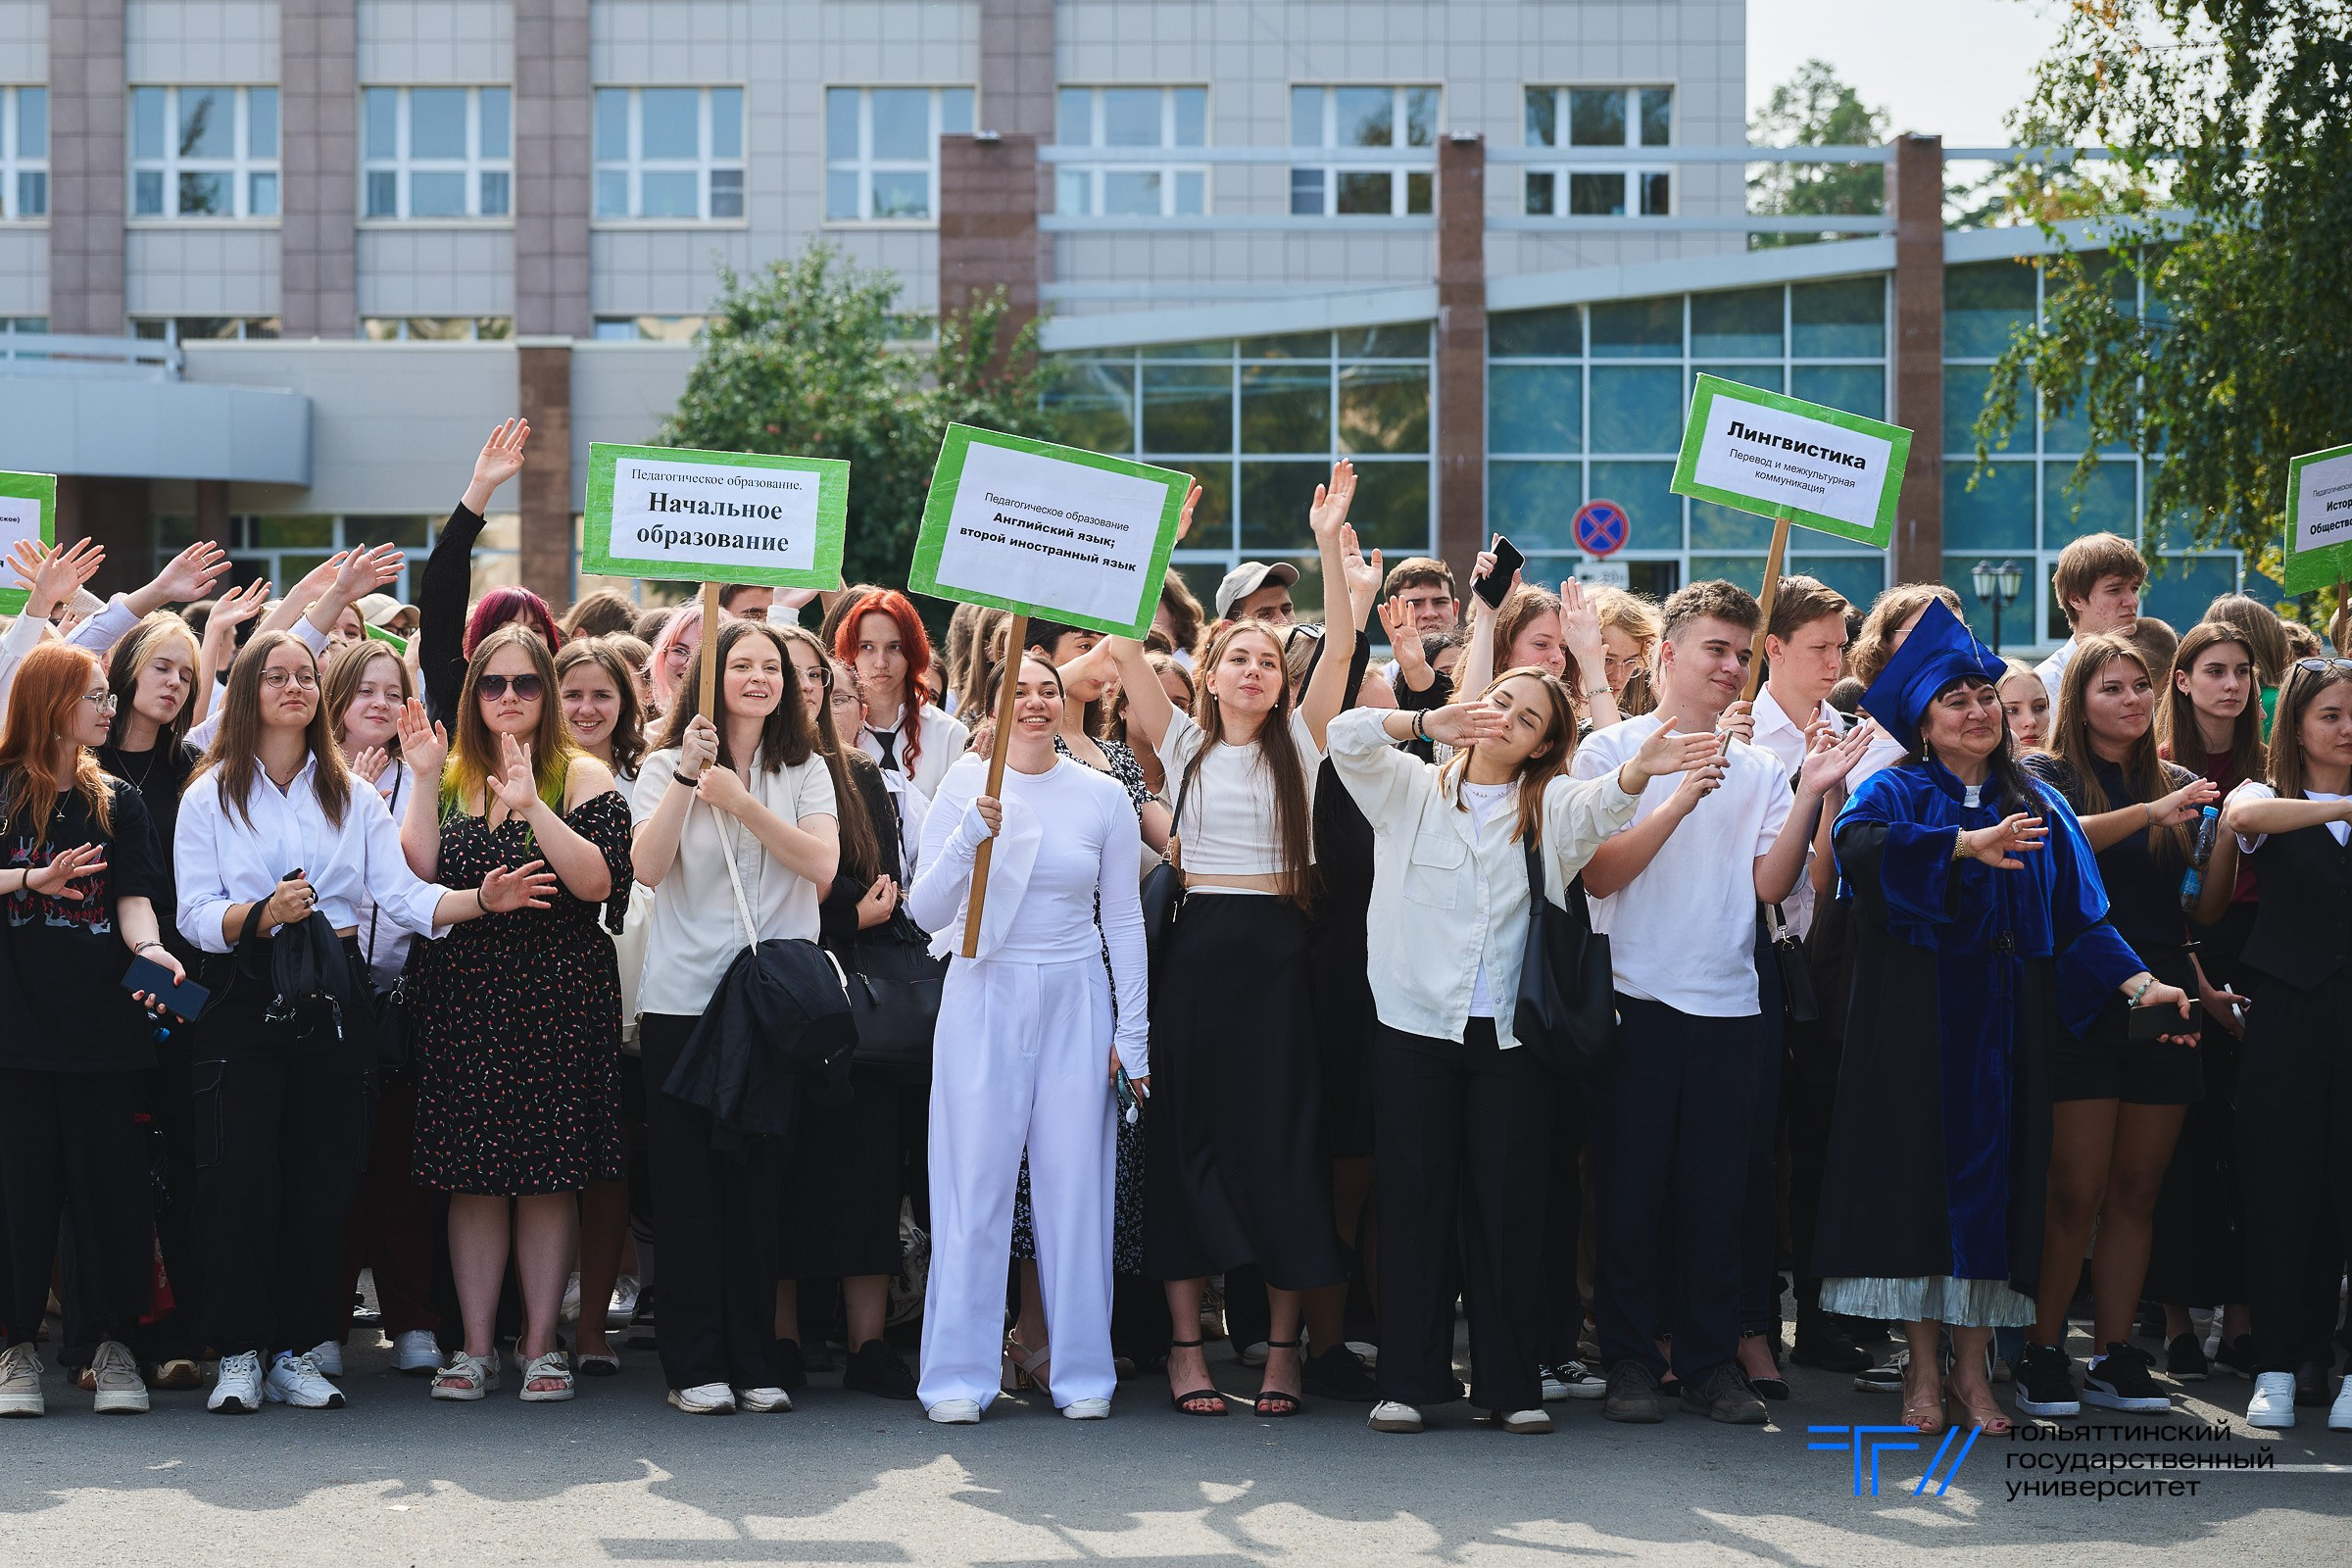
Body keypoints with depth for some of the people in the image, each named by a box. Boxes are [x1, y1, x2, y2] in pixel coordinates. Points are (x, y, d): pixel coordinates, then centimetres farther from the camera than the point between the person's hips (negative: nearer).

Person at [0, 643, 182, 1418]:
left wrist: (149, 947, -19)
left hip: (103, 1023, 2)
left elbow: (133, 897, 1)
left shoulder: (118, 802, 11)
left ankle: (114, 1345, 8)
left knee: (111, 1179, 1)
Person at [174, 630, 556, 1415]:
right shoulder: (210, 796, 6)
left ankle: (297, 1351, 8)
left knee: (322, 1178, 1)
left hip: (333, 1002, 3)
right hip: (242, 1000, -3)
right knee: (242, 1175, -7)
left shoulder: (351, 794, 14)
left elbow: (404, 895, 2)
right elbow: (196, 917, -4)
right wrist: (263, 914, -22)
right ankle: (239, 1354, 1)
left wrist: (482, 899, -14)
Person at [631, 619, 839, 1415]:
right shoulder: (666, 766, 5)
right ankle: (695, 1366, 5)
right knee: (688, 1184, -1)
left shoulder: (805, 771, 9)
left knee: (762, 1183, 3)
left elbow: (821, 864, -8)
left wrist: (739, 801, -14)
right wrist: (687, 776, -17)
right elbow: (647, 868, -10)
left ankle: (754, 1363, 10)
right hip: (683, 996, -1)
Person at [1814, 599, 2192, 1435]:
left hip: (2006, 1028, 3)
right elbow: (1857, 843, -23)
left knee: (1993, 1178, 1)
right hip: (1918, 1025, -3)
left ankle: (1971, 1365, 8)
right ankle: (1924, 1368, 4)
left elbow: (2080, 916, 8)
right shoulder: (1897, 792, 1)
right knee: (1921, 1177, -3)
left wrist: (2137, 982, -7)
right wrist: (1968, 846, -30)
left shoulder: (2037, 807, 14)